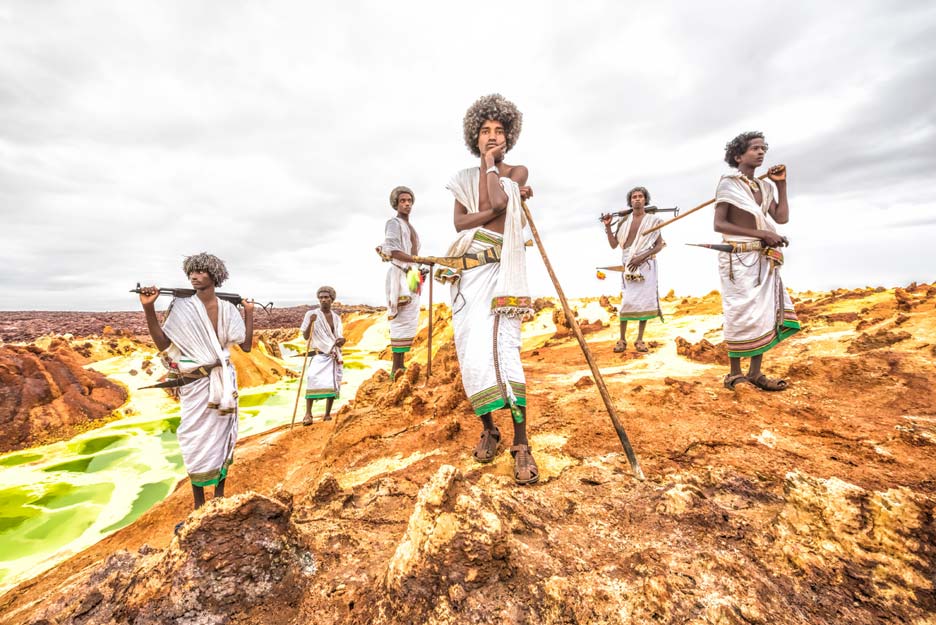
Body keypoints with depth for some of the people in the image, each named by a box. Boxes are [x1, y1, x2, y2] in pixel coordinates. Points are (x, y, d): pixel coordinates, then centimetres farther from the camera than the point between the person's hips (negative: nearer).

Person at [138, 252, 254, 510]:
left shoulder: (227, 309, 0)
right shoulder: (182, 307, -4)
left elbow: (246, 345, -1)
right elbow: (163, 344, -10)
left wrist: (249, 313, 2)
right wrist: (149, 309, -17)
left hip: (224, 383, 1)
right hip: (195, 384, -1)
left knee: (222, 436, 10)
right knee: (196, 440, 6)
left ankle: (220, 496, 28)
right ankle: (199, 505, 23)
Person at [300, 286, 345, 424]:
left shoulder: (336, 317, 9)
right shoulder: (311, 314, -2)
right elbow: (305, 337, -5)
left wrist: (341, 340, -9)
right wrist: (310, 323, -21)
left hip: (334, 356, 4)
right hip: (319, 355, -4)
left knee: (333, 384, 2)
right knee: (312, 378, -24)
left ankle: (327, 414, 15)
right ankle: (308, 414, -17)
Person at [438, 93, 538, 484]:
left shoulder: (517, 172, 13)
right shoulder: (464, 177, 19)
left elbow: (498, 202, -10)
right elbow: (459, 221, 2)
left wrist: (490, 164, 4)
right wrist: (496, 210, -8)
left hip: (501, 268, -3)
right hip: (467, 269, 3)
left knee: (501, 347, -17)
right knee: (472, 350, -2)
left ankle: (521, 443, -9)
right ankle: (487, 430, 14)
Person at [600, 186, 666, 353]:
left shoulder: (652, 220, 7)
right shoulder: (624, 221, 11)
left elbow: (660, 245, 3)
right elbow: (613, 245, 8)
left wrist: (642, 257, -12)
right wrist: (607, 227, -4)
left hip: (646, 265, 0)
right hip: (628, 265, 0)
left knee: (645, 301, -2)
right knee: (626, 301, -7)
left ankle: (640, 340, 7)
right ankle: (622, 340, 0)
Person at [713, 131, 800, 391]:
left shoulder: (766, 187, 16)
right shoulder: (729, 183, -3)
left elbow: (781, 218, 6)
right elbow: (719, 224, -12)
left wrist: (781, 184, 10)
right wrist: (761, 233, -16)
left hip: (764, 260, 7)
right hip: (738, 258, -7)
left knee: (765, 313, 5)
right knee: (742, 314, -6)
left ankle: (755, 373, 13)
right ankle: (734, 374, 4)